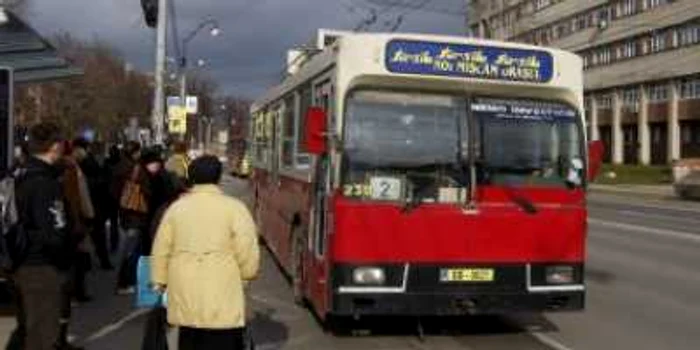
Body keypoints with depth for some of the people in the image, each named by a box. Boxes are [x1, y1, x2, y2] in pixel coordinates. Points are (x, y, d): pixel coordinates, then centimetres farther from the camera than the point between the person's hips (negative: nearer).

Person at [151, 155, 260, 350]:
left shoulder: (175, 207, 7)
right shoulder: (234, 208, -5)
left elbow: (161, 250, 10)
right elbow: (247, 252, -9)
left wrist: (160, 280, 20)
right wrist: (247, 273, 9)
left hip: (185, 297, 4)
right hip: (222, 299, -4)